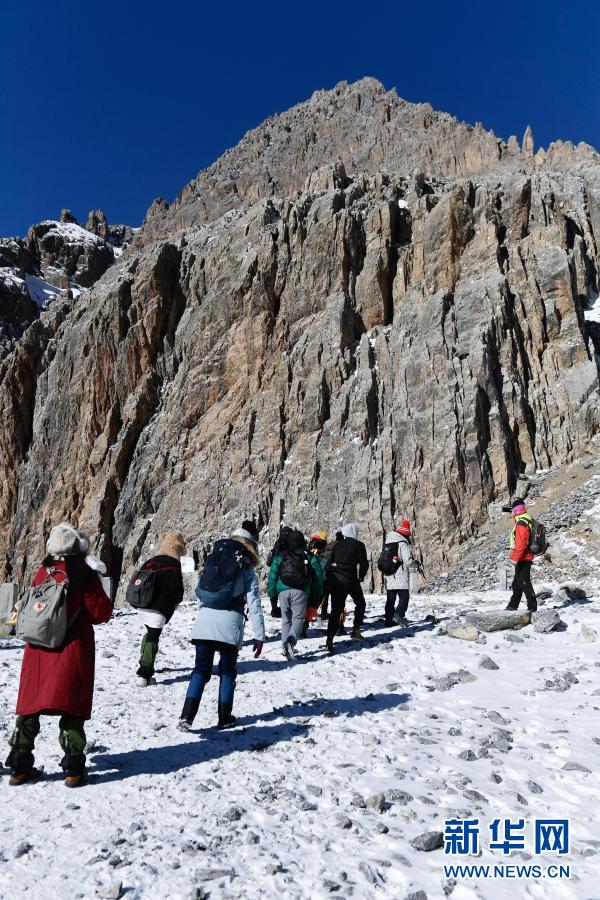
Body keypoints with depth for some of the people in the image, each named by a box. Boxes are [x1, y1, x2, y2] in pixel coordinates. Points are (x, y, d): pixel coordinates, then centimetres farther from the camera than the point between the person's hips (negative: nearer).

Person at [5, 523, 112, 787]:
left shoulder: (42, 572, 4)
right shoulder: (84, 574, -10)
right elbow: (101, 614, -8)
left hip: (38, 649, 4)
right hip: (72, 649, -4)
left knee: (30, 706, 14)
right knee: (71, 708, 4)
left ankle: (20, 767, 20)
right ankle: (74, 769, 6)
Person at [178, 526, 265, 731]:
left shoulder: (212, 562, 16)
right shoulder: (247, 571, 4)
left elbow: (199, 594, 15)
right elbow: (254, 606, 1)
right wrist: (259, 636, 4)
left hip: (204, 620, 3)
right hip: (229, 624, -3)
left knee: (201, 670, 9)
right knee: (227, 671, 12)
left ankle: (187, 716, 1)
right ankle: (225, 718, 17)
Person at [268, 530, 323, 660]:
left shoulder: (280, 555, 10)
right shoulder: (308, 556, 8)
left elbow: (272, 575, 9)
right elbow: (318, 575, 7)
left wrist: (272, 594, 15)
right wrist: (318, 593, 15)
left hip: (283, 591, 2)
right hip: (300, 591, -2)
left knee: (286, 619, 15)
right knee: (298, 617, -1)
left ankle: (285, 648, 13)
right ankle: (291, 640, -27)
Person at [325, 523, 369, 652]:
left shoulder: (337, 544, 11)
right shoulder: (358, 545, -1)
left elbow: (330, 561, 10)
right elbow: (364, 563, -1)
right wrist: (361, 576, 15)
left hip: (333, 578, 4)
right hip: (349, 579, -4)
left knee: (336, 609, 5)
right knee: (360, 603, 21)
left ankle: (330, 639, -6)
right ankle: (356, 630, 13)